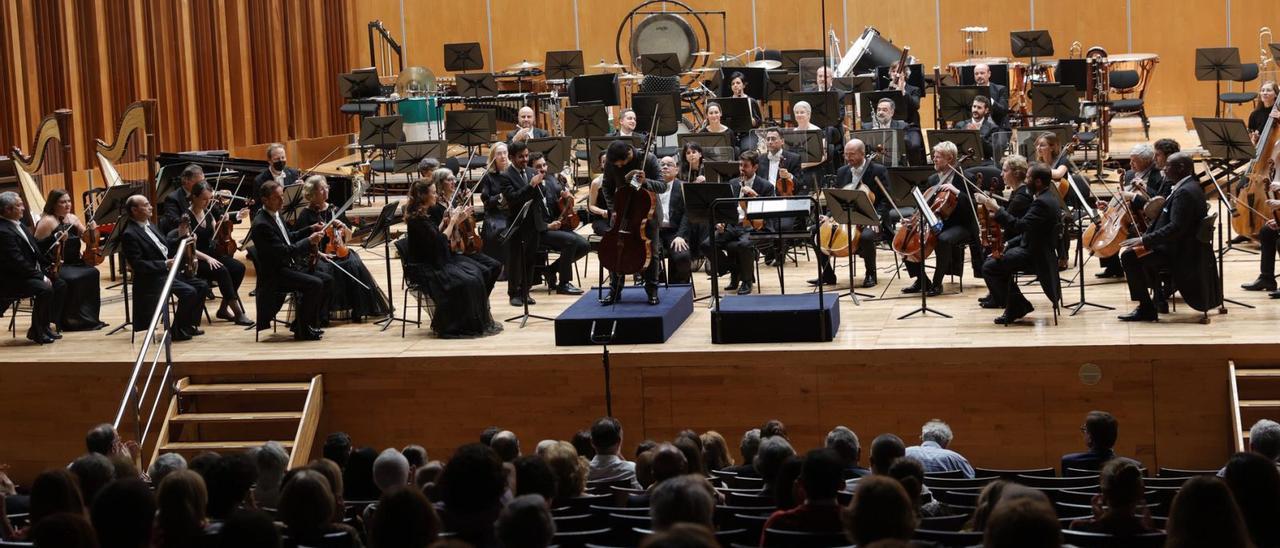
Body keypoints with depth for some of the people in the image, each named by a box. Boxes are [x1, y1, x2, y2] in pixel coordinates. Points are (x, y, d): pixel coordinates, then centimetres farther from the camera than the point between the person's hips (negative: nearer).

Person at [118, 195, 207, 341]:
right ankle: (178, 330, -9)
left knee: (201, 286, 2)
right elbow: (137, 265, -22)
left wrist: (180, 236, 5)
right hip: (152, 278, -9)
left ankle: (190, 324, 11)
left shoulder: (149, 225, 13)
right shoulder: (129, 234, -16)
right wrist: (164, 264, -24)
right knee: (189, 291, -23)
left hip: (169, 271, 9)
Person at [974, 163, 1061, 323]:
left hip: (1035, 254, -11)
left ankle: (1018, 306, -4)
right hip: (1033, 246, 11)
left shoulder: (1042, 202, -24)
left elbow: (1019, 225, -31)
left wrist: (995, 208, -28)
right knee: (994, 259, 17)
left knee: (989, 267, -14)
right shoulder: (1048, 196, 9)